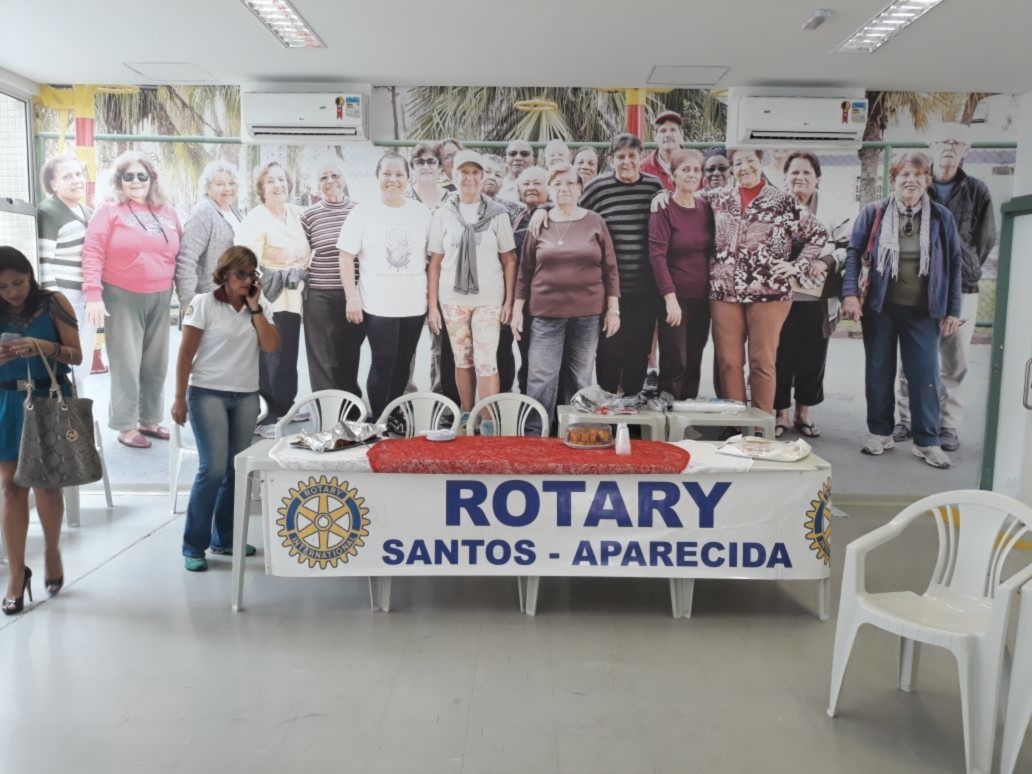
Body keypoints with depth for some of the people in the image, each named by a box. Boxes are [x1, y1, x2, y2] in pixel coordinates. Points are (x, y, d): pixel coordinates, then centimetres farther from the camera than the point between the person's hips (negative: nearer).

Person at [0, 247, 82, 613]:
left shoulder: (54, 303, -3)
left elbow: (77, 355, -5)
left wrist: (45, 346, -23)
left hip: (51, 399, -2)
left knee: (47, 483, 3)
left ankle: (52, 551, 28)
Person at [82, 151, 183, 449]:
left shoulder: (167, 213, 11)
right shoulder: (109, 212, -2)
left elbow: (180, 253, 14)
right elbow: (93, 253, -8)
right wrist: (93, 295, -17)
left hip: (160, 299, 5)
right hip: (122, 299, -4)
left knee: (156, 363, 10)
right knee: (127, 364, -2)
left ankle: (149, 420, 24)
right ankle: (126, 426, 9)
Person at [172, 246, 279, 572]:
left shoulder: (260, 305, 8)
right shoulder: (203, 303, -4)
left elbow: (271, 346, -6)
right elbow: (185, 353, -4)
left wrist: (255, 307, -8)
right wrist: (179, 398, -7)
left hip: (246, 397, 4)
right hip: (208, 394, -4)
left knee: (237, 470, 6)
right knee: (214, 468, -11)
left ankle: (225, 538, 20)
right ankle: (193, 545, 2)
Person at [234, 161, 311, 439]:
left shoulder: (296, 213, 10)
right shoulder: (255, 220, -12)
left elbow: (305, 253, 19)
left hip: (292, 299, 7)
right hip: (268, 300, -7)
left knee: (288, 355, 15)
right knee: (269, 359, -5)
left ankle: (283, 407, 29)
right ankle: (265, 418, 2)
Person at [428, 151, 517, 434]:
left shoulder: (497, 214, 0)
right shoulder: (443, 214, 4)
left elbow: (509, 260, 3)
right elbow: (435, 263, 5)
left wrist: (509, 301, -3)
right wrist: (432, 306, 1)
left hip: (489, 299, -2)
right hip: (453, 299, 2)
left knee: (486, 361, -5)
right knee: (462, 360, 11)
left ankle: (488, 422, 3)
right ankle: (467, 415, 25)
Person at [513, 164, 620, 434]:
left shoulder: (595, 222, 4)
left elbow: (610, 269, 5)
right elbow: (525, 271, 7)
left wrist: (613, 309, 0)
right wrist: (517, 309, 3)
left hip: (588, 314, 1)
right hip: (546, 313, 0)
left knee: (580, 379, 9)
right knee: (541, 378, -3)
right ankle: (533, 435, 5)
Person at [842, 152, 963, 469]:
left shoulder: (941, 217, 2)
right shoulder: (873, 212, -1)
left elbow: (955, 263, 5)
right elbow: (853, 252, -1)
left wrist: (953, 310, 2)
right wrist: (850, 293, -13)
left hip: (923, 311, 0)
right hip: (880, 308, 0)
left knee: (925, 373, 2)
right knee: (879, 371, 9)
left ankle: (927, 441, 12)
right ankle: (880, 431, 22)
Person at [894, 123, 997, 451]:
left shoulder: (977, 191, 7)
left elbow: (986, 240, 11)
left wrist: (964, 272, 5)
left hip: (960, 289, 1)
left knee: (954, 365, 3)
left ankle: (948, 426, 12)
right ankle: (907, 420, 14)